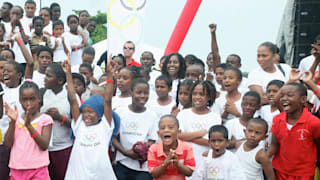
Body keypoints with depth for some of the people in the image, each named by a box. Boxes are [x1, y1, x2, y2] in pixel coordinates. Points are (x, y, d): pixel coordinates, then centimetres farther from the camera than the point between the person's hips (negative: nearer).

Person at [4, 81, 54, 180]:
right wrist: (13, 122, -13)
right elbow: (8, 144, -1)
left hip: (38, 170, -3)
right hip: (17, 170, 3)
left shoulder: (45, 119, -3)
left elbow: (44, 145, -14)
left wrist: (28, 125, -21)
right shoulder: (17, 118, 7)